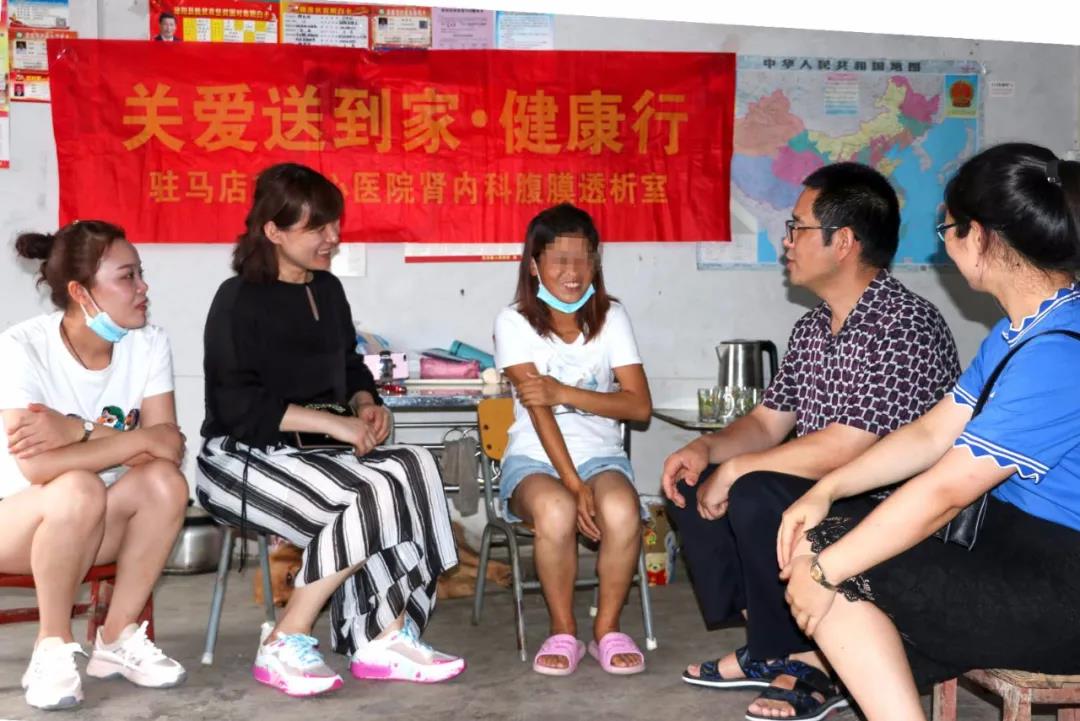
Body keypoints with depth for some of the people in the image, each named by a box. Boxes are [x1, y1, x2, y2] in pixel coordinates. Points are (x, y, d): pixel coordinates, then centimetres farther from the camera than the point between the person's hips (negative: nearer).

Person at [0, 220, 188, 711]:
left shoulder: (149, 345, -8)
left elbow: (170, 446, -19)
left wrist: (77, 431, -30)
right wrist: (140, 440, -29)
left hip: (103, 524, 4)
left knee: (164, 481, -26)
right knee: (79, 491, -36)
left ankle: (118, 638, -10)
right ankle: (53, 648, -15)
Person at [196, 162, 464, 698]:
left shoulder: (329, 291, 14)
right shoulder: (238, 300, -10)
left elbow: (349, 365, 26)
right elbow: (237, 406, -18)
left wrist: (367, 404, 2)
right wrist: (333, 422, -23)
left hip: (314, 452, 7)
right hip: (243, 458, -7)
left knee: (413, 468, -22)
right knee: (373, 500, -30)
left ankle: (384, 641, -22)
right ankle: (284, 646, -17)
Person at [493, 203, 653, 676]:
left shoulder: (611, 317, 5)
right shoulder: (515, 322, -2)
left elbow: (640, 405, -4)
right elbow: (538, 408, -12)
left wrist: (565, 393, -17)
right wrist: (573, 485, -23)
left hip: (601, 455, 2)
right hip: (534, 458, -2)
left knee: (621, 512, -33)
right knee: (555, 512, -36)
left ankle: (607, 629, -10)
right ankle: (563, 632, -13)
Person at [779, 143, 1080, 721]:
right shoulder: (1022, 329, 8)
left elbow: (944, 491, -23)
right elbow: (932, 434, 10)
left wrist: (826, 570, -15)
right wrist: (824, 491, -1)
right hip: (1017, 548, 9)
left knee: (841, 572, -16)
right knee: (826, 539, 0)